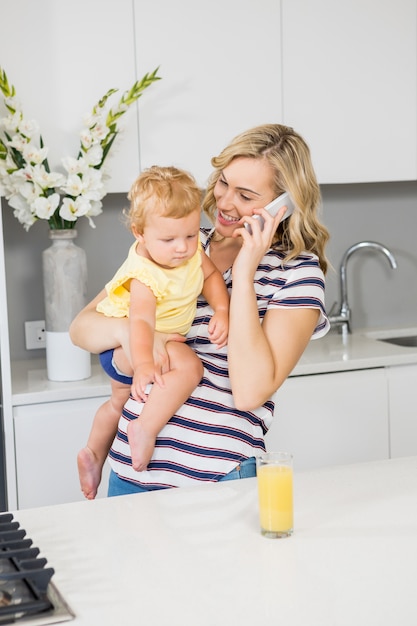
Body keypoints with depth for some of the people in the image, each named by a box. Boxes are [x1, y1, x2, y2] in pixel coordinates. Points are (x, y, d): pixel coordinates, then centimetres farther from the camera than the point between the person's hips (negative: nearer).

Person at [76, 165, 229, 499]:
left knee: (120, 400, 30)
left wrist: (222, 311, -15)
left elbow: (211, 275, 2)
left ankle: (93, 454, 50)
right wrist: (144, 364, -63)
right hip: (125, 342, -10)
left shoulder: (192, 249, -12)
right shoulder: (145, 275, -37)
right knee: (188, 364, -33)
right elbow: (141, 321, -48)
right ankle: (145, 430, -27)